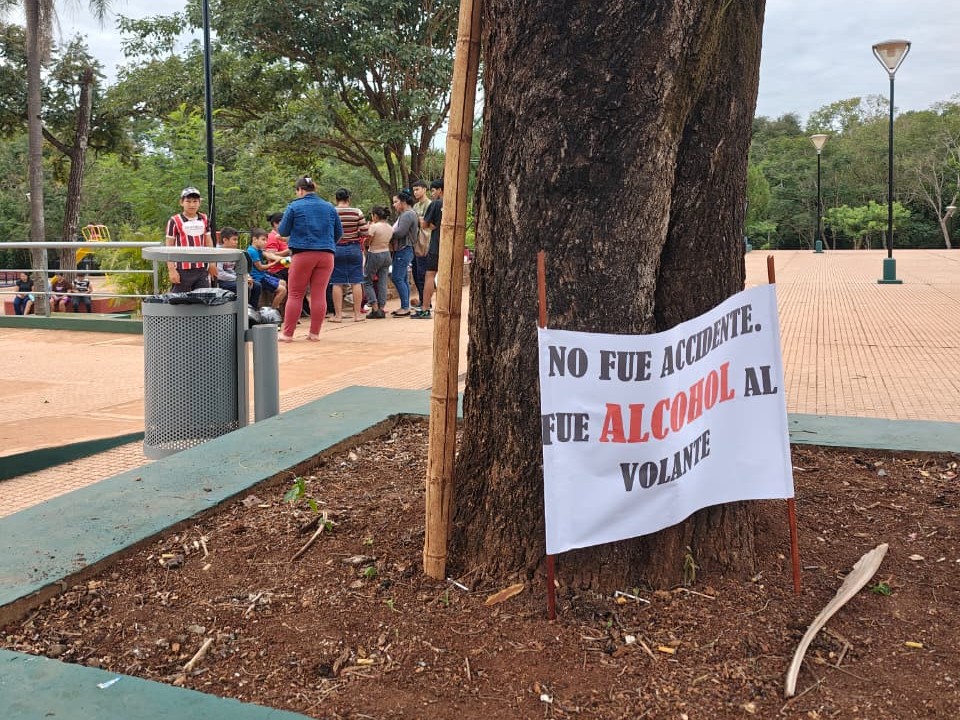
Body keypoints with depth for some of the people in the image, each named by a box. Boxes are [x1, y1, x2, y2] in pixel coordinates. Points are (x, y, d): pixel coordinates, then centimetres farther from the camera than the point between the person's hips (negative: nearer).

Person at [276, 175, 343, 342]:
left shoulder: (294, 207, 0)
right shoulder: (329, 207, 11)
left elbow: (283, 231, 4)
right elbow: (339, 233, 16)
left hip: (303, 254, -3)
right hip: (326, 255, 3)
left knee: (295, 294, 3)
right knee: (319, 294, 4)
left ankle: (287, 333, 5)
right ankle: (315, 333, 5)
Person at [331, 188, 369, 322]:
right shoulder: (357, 213, -5)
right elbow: (364, 233, -7)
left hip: (336, 249, 0)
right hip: (354, 248, 0)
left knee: (337, 283, 4)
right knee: (356, 282, 6)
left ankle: (338, 315, 6)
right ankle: (357, 314, 8)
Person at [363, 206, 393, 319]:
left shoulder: (374, 227, -17)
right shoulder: (390, 228, 4)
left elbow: (367, 243, -15)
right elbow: (389, 243, 9)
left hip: (374, 255, -6)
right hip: (386, 255, 6)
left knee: (367, 282, 5)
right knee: (382, 283, 10)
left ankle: (375, 309, -5)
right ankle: (382, 309, 8)